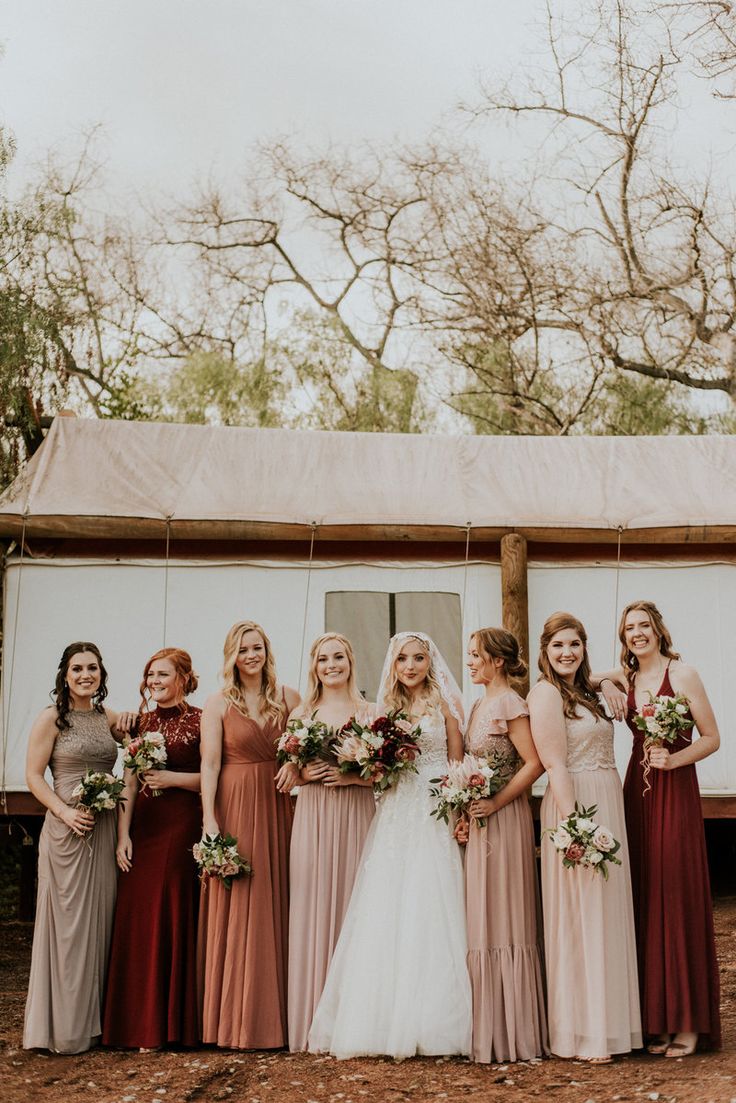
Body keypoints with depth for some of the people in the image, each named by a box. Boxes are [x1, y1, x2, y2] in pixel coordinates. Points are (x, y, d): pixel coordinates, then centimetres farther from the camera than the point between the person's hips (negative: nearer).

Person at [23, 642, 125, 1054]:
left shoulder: (109, 718, 10)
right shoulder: (52, 718, -3)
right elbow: (34, 775, -6)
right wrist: (65, 811, -18)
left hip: (105, 829, 5)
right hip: (67, 829, -5)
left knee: (101, 920, 8)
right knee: (68, 922, -1)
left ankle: (95, 1019, 20)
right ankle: (64, 1027, 9)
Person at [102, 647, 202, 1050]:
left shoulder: (199, 722, 0)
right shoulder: (141, 721, 12)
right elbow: (129, 782, 9)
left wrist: (173, 778, -14)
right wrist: (123, 834, 1)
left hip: (182, 825, -4)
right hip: (143, 826, 4)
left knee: (175, 915, -4)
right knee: (137, 917, 2)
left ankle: (174, 1024, 8)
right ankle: (142, 1023, 13)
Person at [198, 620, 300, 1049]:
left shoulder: (289, 698, 9)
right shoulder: (218, 704, 2)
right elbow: (210, 764, -4)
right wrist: (210, 820, -13)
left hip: (277, 806, 3)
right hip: (234, 805, -3)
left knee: (276, 906, 4)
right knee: (236, 911, -2)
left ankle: (275, 1017, 14)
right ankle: (237, 1020, 5)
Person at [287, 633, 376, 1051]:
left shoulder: (370, 712, 6)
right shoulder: (302, 714, 11)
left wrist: (351, 776, -14)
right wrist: (305, 774, -9)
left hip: (356, 817, -1)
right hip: (312, 817, 1)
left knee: (352, 905, -2)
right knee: (312, 909, -2)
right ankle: (313, 1021, 4)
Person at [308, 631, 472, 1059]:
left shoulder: (444, 703, 6)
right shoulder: (386, 708, 15)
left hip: (434, 815, -3)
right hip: (394, 815, 3)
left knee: (429, 915, -6)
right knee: (384, 917, -2)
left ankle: (427, 1024, 0)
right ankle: (384, 1022, 4)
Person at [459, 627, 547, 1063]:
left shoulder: (509, 703, -11)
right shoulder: (480, 705, 15)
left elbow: (534, 763, -17)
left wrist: (494, 803, -19)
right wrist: (468, 813, 3)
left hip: (504, 820, -9)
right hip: (480, 823, 9)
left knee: (502, 922, -3)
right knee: (483, 922, 12)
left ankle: (510, 1031, 7)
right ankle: (489, 1027, 20)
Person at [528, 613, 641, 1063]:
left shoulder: (585, 693, 17)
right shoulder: (546, 692, -10)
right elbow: (555, 765, -17)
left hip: (608, 805, 9)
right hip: (576, 806, -9)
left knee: (606, 914, 12)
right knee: (582, 916, -4)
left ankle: (607, 1021, 22)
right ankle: (581, 1033, 5)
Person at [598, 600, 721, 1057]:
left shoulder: (682, 673, -5)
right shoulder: (626, 678, 9)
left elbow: (712, 739, -5)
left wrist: (673, 758, -20)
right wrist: (605, 685, -1)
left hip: (676, 792, -5)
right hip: (637, 790, 5)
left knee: (678, 898, -3)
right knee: (644, 901, 6)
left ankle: (688, 1021, 5)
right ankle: (656, 1018, 14)